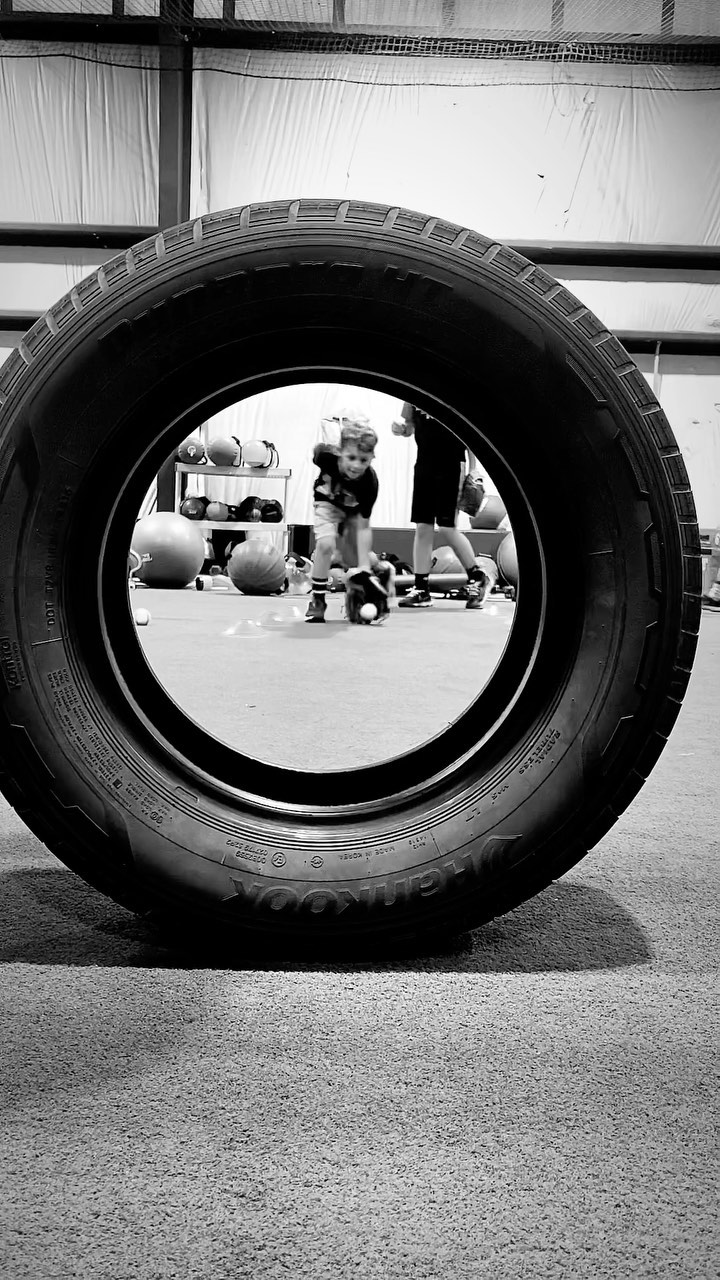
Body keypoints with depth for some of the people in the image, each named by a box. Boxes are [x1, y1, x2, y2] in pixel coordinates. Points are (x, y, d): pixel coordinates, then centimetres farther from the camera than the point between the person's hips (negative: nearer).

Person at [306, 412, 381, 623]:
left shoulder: (369, 482, -36)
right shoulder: (327, 456, -36)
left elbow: (363, 526, -32)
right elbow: (317, 450, -7)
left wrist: (364, 564, -35)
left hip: (353, 511, 1)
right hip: (327, 503, -1)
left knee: (355, 560, -1)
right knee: (326, 544, -26)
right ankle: (317, 601, -12)